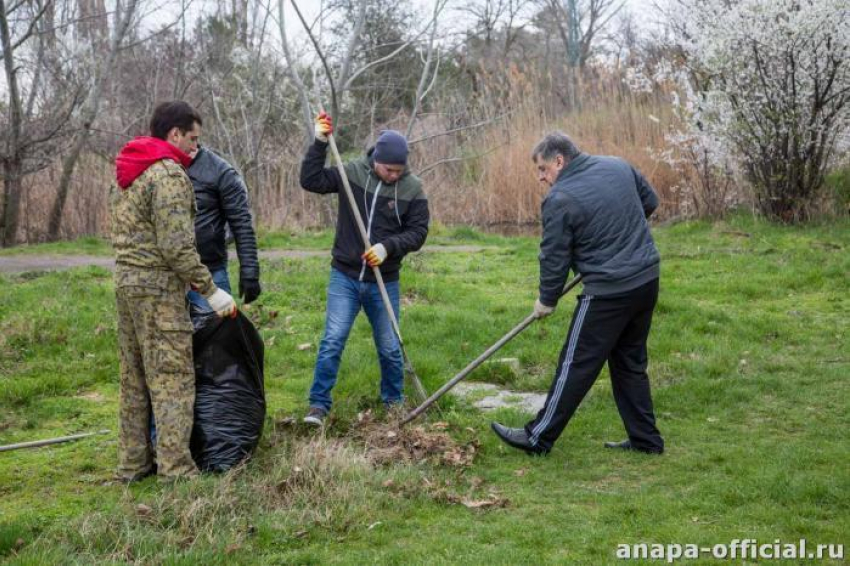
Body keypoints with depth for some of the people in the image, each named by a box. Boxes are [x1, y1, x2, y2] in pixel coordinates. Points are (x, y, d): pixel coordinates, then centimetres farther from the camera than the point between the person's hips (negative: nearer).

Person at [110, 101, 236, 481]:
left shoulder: (125, 174, 15)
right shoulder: (169, 173, -14)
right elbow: (177, 245, -20)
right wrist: (210, 290, -13)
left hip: (125, 280, 9)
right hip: (158, 285, -9)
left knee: (133, 378, 14)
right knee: (172, 377, -5)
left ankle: (132, 463, 20)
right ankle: (176, 469, -4)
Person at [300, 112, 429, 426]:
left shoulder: (412, 188, -6)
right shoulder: (352, 173, -5)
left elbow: (418, 232, -6)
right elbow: (310, 180, -10)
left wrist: (388, 246, -21)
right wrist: (319, 143, -19)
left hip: (384, 281, 1)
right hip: (345, 276, -1)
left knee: (390, 348, 10)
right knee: (332, 341, -7)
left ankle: (394, 402, 31)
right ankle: (319, 404, 2)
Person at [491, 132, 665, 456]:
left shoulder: (560, 200, -14)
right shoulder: (619, 167, 7)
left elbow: (554, 257, -8)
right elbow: (650, 202, 21)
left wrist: (546, 301, 6)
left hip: (609, 292, -8)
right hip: (647, 281, 8)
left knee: (576, 365, 0)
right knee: (630, 362, 18)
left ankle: (538, 438, 9)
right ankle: (646, 439, 22)